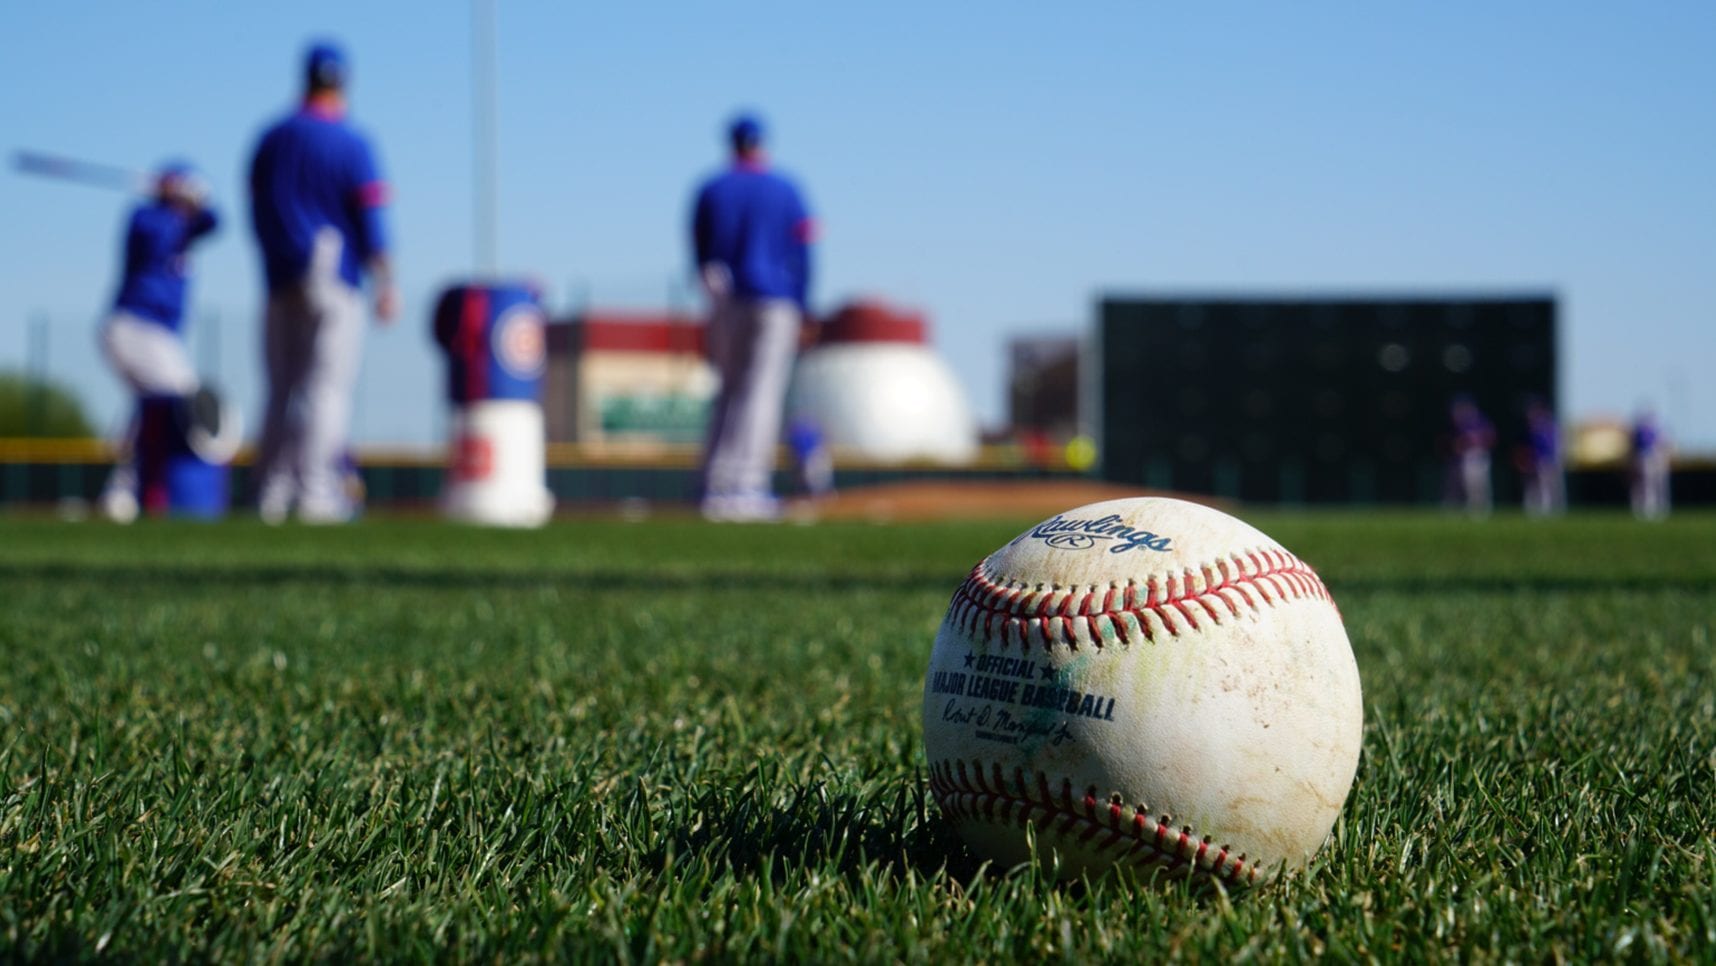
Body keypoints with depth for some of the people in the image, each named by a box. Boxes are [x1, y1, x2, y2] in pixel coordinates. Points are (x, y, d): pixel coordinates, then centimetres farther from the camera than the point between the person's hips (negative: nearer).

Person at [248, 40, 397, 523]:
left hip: (279, 283, 4)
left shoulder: (270, 140, 9)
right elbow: (370, 222, -9)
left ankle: (271, 495, 8)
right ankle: (315, 494, -12)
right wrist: (386, 285, -8)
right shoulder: (352, 145, -5)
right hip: (334, 283, -4)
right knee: (327, 388, -5)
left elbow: (257, 214, 13)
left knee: (281, 390, 10)